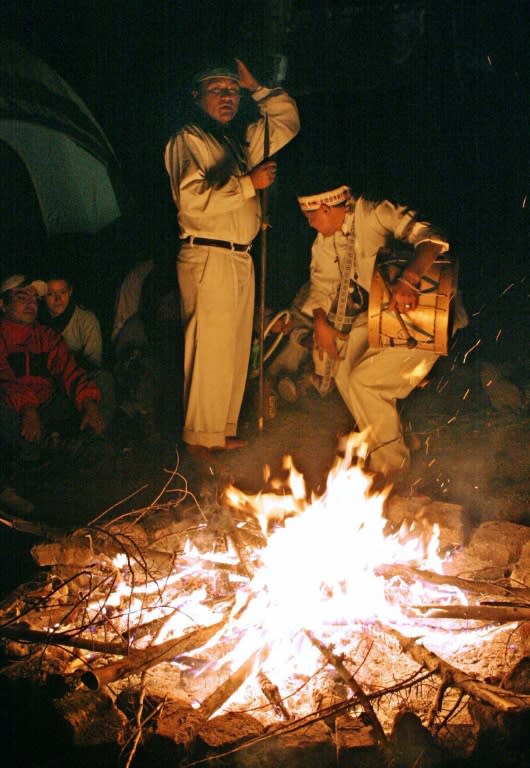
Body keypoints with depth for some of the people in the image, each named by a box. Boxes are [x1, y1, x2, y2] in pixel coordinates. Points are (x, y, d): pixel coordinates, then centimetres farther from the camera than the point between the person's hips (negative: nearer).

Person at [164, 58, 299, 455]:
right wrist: (250, 183, -15)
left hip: (241, 258, 8)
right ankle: (200, 436, 2)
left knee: (236, 349, 10)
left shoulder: (244, 138, 18)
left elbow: (288, 120, 28)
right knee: (210, 349, -7)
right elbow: (192, 199, -18)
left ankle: (223, 430, 19)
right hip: (207, 258, -8)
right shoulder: (187, 140, -5)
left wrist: (255, 86, 17)